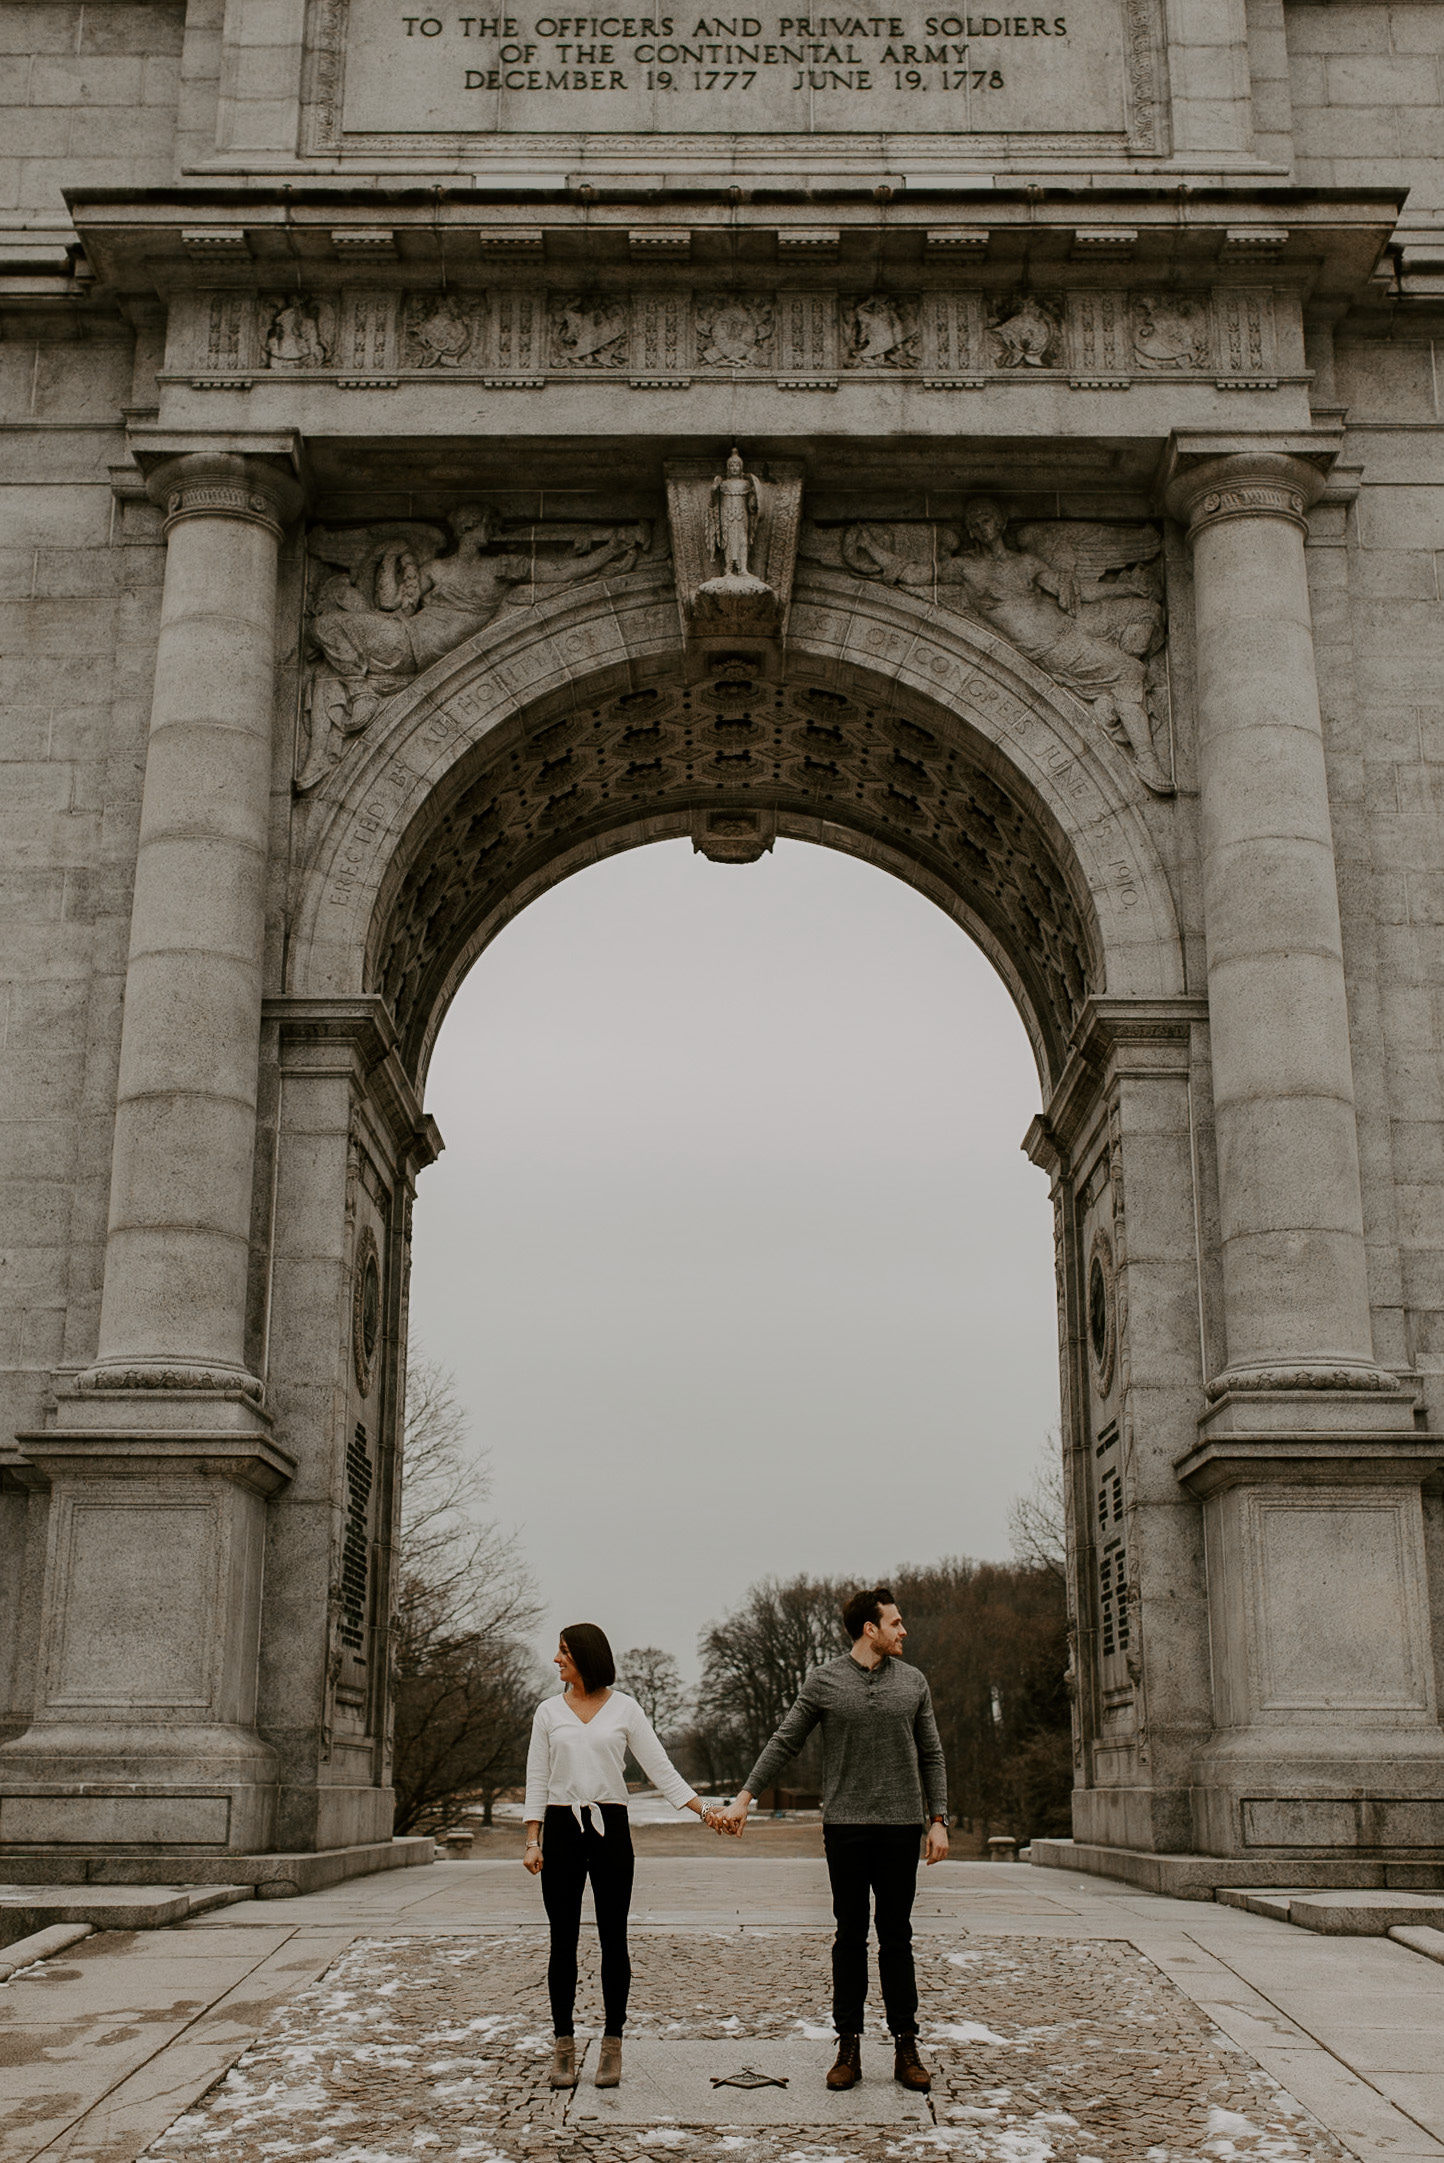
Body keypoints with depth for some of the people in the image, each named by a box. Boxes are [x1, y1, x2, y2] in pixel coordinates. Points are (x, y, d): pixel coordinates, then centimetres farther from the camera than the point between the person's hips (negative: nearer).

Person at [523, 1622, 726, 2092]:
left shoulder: (624, 1708, 3)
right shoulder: (549, 1712, 7)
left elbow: (659, 1768, 2)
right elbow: (537, 1780, 7)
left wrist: (705, 1811, -7)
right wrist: (532, 1841, -2)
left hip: (610, 1828, -1)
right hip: (561, 1829, 1)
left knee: (613, 1938, 1)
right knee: (563, 1940, 2)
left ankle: (612, 2045, 9)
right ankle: (563, 2045, 11)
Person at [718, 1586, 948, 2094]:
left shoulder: (913, 1682, 8)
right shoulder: (824, 1681, 1)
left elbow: (931, 1756, 12)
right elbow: (784, 1743, 5)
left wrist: (938, 1819, 4)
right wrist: (745, 1796, -1)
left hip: (901, 1825, 1)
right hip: (845, 1825, -1)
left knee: (897, 1937, 5)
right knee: (850, 1937, 3)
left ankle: (906, 2047, 11)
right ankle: (848, 2047, 10)